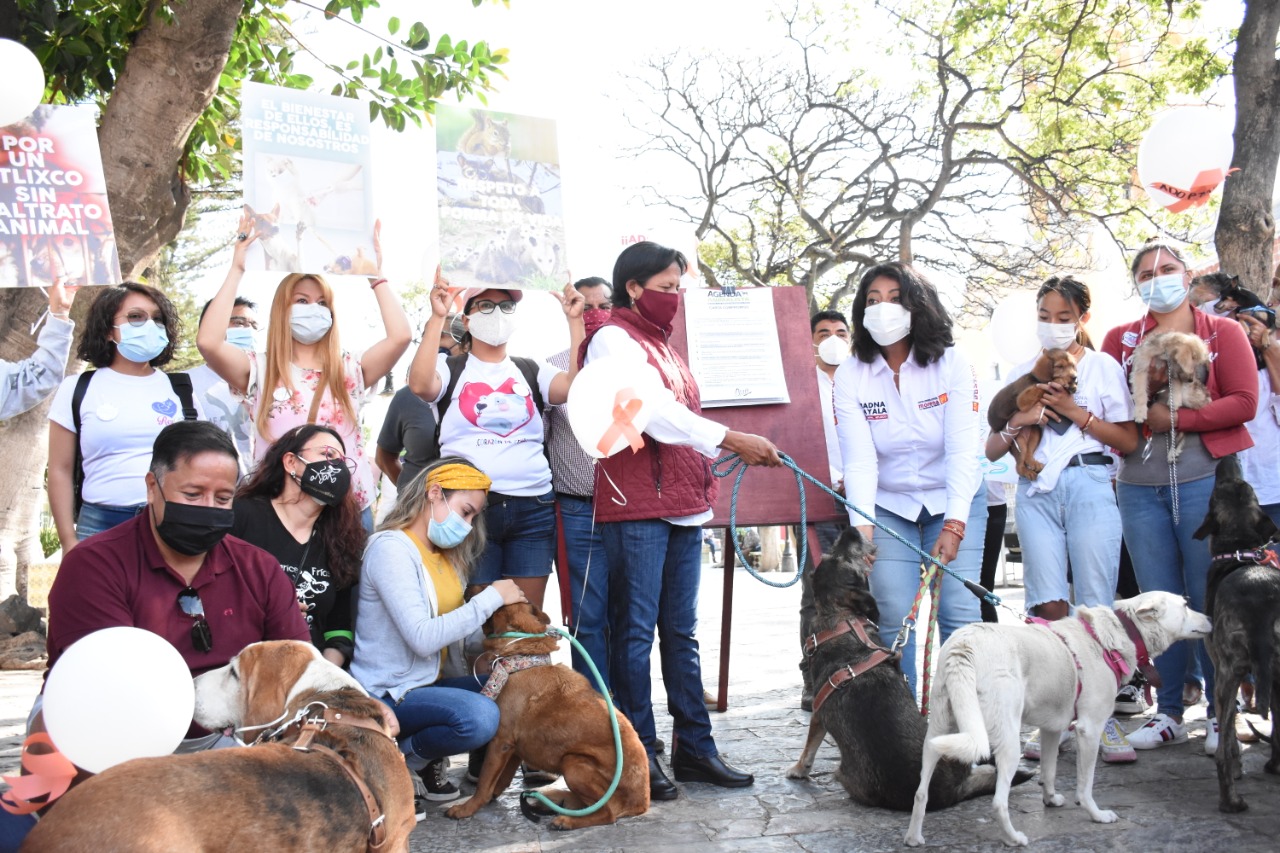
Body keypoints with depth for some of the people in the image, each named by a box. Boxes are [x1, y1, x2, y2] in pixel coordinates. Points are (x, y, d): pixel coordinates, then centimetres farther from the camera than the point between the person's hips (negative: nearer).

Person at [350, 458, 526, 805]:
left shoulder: (448, 557, 13)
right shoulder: (391, 548, -14)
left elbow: (457, 632, 7)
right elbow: (422, 638, -25)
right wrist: (491, 597, -19)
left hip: (434, 683, 9)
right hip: (387, 695, -9)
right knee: (479, 716, -31)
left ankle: (430, 760, 6)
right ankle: (400, 758, -5)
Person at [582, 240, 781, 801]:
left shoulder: (661, 342, 20)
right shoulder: (614, 339, -7)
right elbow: (652, 411, -19)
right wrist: (732, 440, -23)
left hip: (683, 505, 9)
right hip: (636, 507, -8)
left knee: (680, 631, 11)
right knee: (635, 632, -3)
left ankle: (694, 748, 17)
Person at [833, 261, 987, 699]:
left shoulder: (951, 365, -12)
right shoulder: (851, 376, -8)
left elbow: (963, 450, -19)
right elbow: (859, 459, -16)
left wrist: (954, 525, -29)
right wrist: (862, 526, -30)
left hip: (954, 502, -1)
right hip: (888, 506, 1)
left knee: (959, 613, -9)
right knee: (893, 616, -7)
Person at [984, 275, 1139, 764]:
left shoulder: (1103, 367, 9)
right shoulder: (1023, 375, 17)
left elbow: (1129, 440, 1)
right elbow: (991, 449, 14)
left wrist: (1075, 412, -7)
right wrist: (1019, 421, -5)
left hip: (1088, 486, -2)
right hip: (1036, 491, 2)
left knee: (1096, 607, -5)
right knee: (1050, 606, -4)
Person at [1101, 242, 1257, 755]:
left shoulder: (1222, 333, 5)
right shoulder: (1120, 339, 13)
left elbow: (1244, 403, -5)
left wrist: (1175, 419, -12)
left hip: (1206, 479, -3)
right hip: (1140, 486, 3)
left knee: (1210, 600, -2)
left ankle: (1221, 713, 9)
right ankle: (1168, 713, 15)